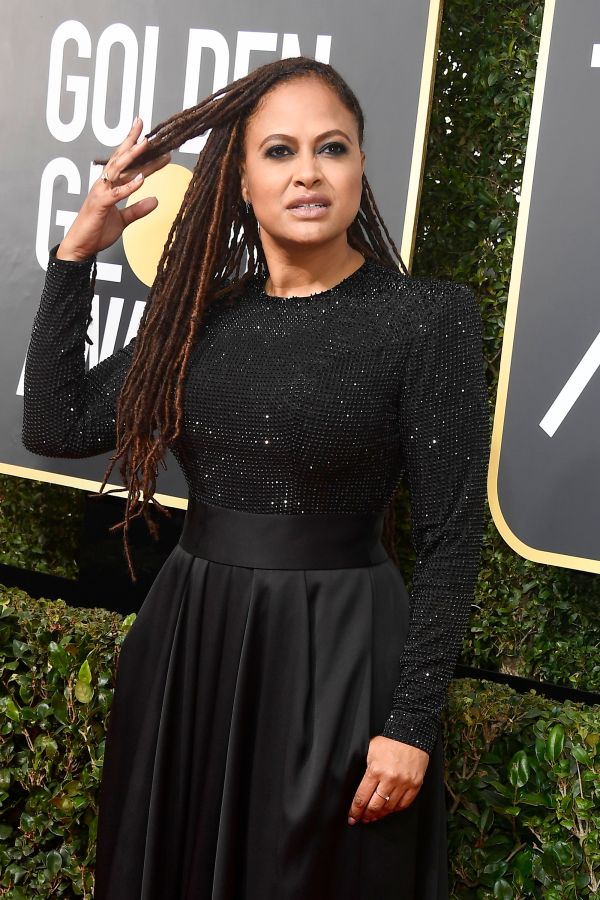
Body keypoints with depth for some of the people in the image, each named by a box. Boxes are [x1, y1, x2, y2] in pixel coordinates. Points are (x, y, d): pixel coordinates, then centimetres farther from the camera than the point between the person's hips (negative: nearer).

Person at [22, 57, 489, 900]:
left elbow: (450, 535, -10)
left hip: (335, 653, -5)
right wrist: (77, 252, 0)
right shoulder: (203, 313, 5)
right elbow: (55, 426, 4)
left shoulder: (429, 315, -9)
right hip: (186, 645, 5)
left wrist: (413, 721, -14)